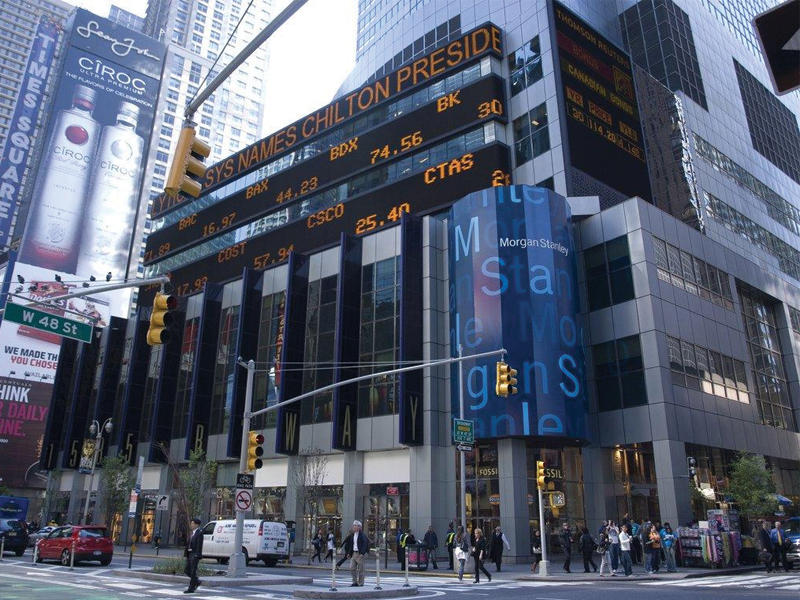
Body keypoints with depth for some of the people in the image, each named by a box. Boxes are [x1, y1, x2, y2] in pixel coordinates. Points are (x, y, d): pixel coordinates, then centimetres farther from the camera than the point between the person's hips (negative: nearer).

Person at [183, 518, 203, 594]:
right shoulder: (192, 533, 14)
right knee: (187, 571, 11)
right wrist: (186, 553, 10)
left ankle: (191, 588, 5)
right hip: (189, 554, 9)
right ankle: (197, 582, 28)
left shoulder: (199, 533, -11)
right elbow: (188, 543, 15)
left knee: (193, 571, -3)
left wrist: (197, 555, -21)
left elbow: (199, 545, -16)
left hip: (195, 554, -9)